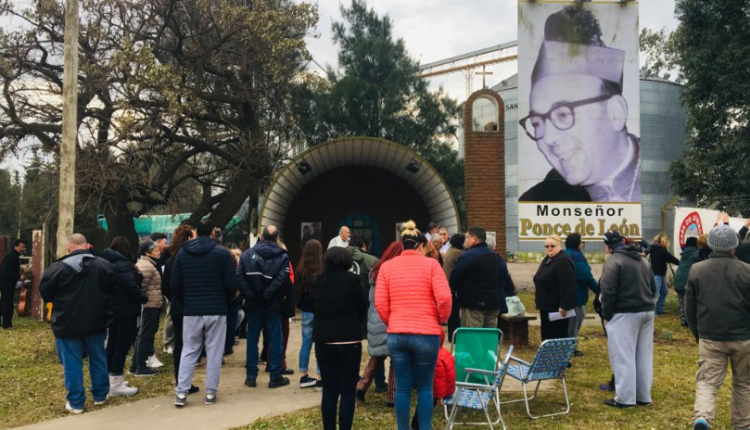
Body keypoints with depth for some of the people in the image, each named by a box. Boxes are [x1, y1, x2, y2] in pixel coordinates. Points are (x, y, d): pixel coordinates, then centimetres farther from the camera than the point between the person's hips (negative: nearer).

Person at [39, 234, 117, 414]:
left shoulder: (58, 268, -12)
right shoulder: (104, 265, -2)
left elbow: (45, 293, -1)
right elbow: (113, 290, 9)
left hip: (67, 324, -3)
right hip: (97, 322, 3)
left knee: (72, 363, 6)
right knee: (98, 359, 16)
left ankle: (76, 402, 11)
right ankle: (100, 395, 26)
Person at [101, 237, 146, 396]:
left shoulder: (106, 263, 10)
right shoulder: (123, 265, -18)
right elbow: (132, 288, -22)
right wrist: (143, 299, -7)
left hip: (112, 308, 9)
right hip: (126, 310, -9)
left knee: (112, 342, 15)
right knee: (123, 344, -4)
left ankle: (111, 379, 22)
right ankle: (116, 384, -2)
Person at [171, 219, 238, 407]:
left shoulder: (182, 253, 5)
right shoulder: (222, 253, -5)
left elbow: (175, 284, 5)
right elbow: (232, 283, -6)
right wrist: (226, 302, 12)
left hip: (191, 311, 3)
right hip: (216, 310, -3)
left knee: (188, 351, 10)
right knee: (214, 352, 4)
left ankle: (181, 393, 6)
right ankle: (210, 393, 7)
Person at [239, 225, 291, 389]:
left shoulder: (247, 254, 2)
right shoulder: (282, 256, -5)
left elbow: (240, 277, -8)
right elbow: (282, 279, -19)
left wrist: (250, 296, -7)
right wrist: (267, 295, -14)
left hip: (253, 305, 2)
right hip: (273, 306, -2)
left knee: (252, 339, 11)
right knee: (275, 340, 6)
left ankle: (251, 376, 14)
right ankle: (275, 377, 9)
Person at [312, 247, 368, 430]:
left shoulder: (316, 283, 5)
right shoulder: (351, 280, -7)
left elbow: (316, 309, 13)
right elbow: (362, 309, 1)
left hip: (323, 341, 4)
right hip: (348, 341, -4)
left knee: (329, 390, 10)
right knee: (348, 391, 2)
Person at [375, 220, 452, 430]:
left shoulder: (387, 266, 5)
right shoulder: (431, 264, -3)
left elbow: (380, 303, 0)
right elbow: (444, 298, -13)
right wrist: (442, 319, 5)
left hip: (396, 335, 2)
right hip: (426, 334, -2)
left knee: (402, 387, 9)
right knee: (425, 387, 10)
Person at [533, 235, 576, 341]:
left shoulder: (563, 261, -17)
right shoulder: (547, 260, 15)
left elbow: (567, 286, -24)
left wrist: (564, 305, -27)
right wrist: (540, 304, 21)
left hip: (557, 307, -10)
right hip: (546, 306, 10)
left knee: (558, 336, -3)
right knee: (546, 335, 14)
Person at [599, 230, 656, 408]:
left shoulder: (613, 261, -11)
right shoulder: (643, 260, 16)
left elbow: (608, 291, -16)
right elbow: (653, 287, 21)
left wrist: (606, 315, -6)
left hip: (624, 314, -8)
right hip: (647, 312, 8)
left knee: (623, 357, -2)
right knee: (644, 356, 13)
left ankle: (625, 398, 0)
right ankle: (643, 396, 19)